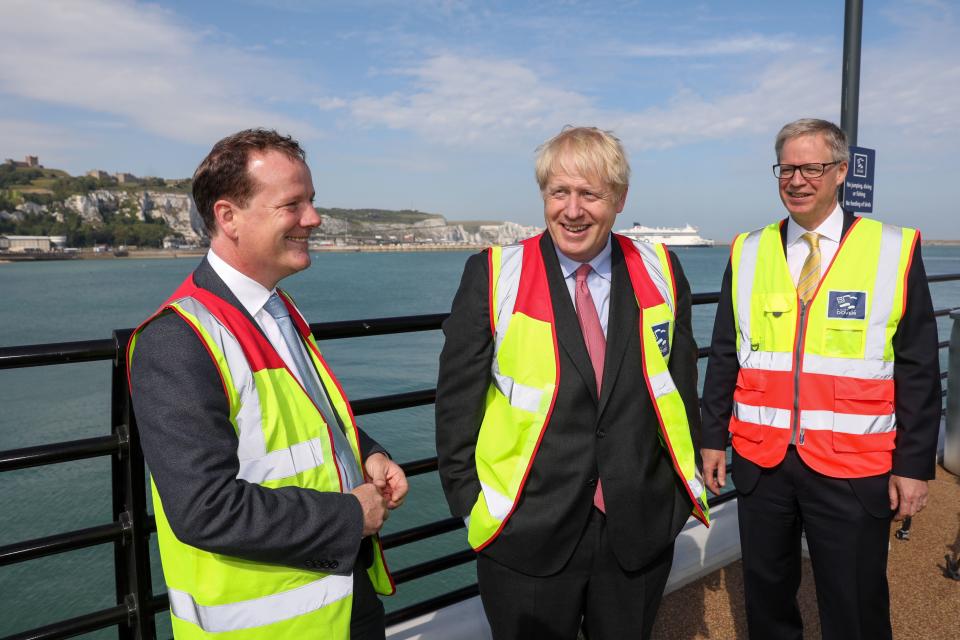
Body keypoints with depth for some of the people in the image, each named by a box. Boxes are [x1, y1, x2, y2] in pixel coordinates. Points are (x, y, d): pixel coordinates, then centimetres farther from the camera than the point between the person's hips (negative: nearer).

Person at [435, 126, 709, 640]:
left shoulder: (660, 272, 0)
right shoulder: (493, 275, -8)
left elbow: (682, 384, 8)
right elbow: (457, 404, -5)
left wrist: (685, 481, 8)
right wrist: (472, 507, -5)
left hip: (640, 529, 3)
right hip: (527, 537, -2)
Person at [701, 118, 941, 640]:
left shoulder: (894, 251, -3)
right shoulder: (747, 253, 3)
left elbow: (918, 370, -2)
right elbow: (724, 356, 7)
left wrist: (915, 463, -4)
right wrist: (713, 437, 6)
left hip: (854, 468, -2)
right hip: (760, 459, 3)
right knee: (766, 594, 17)